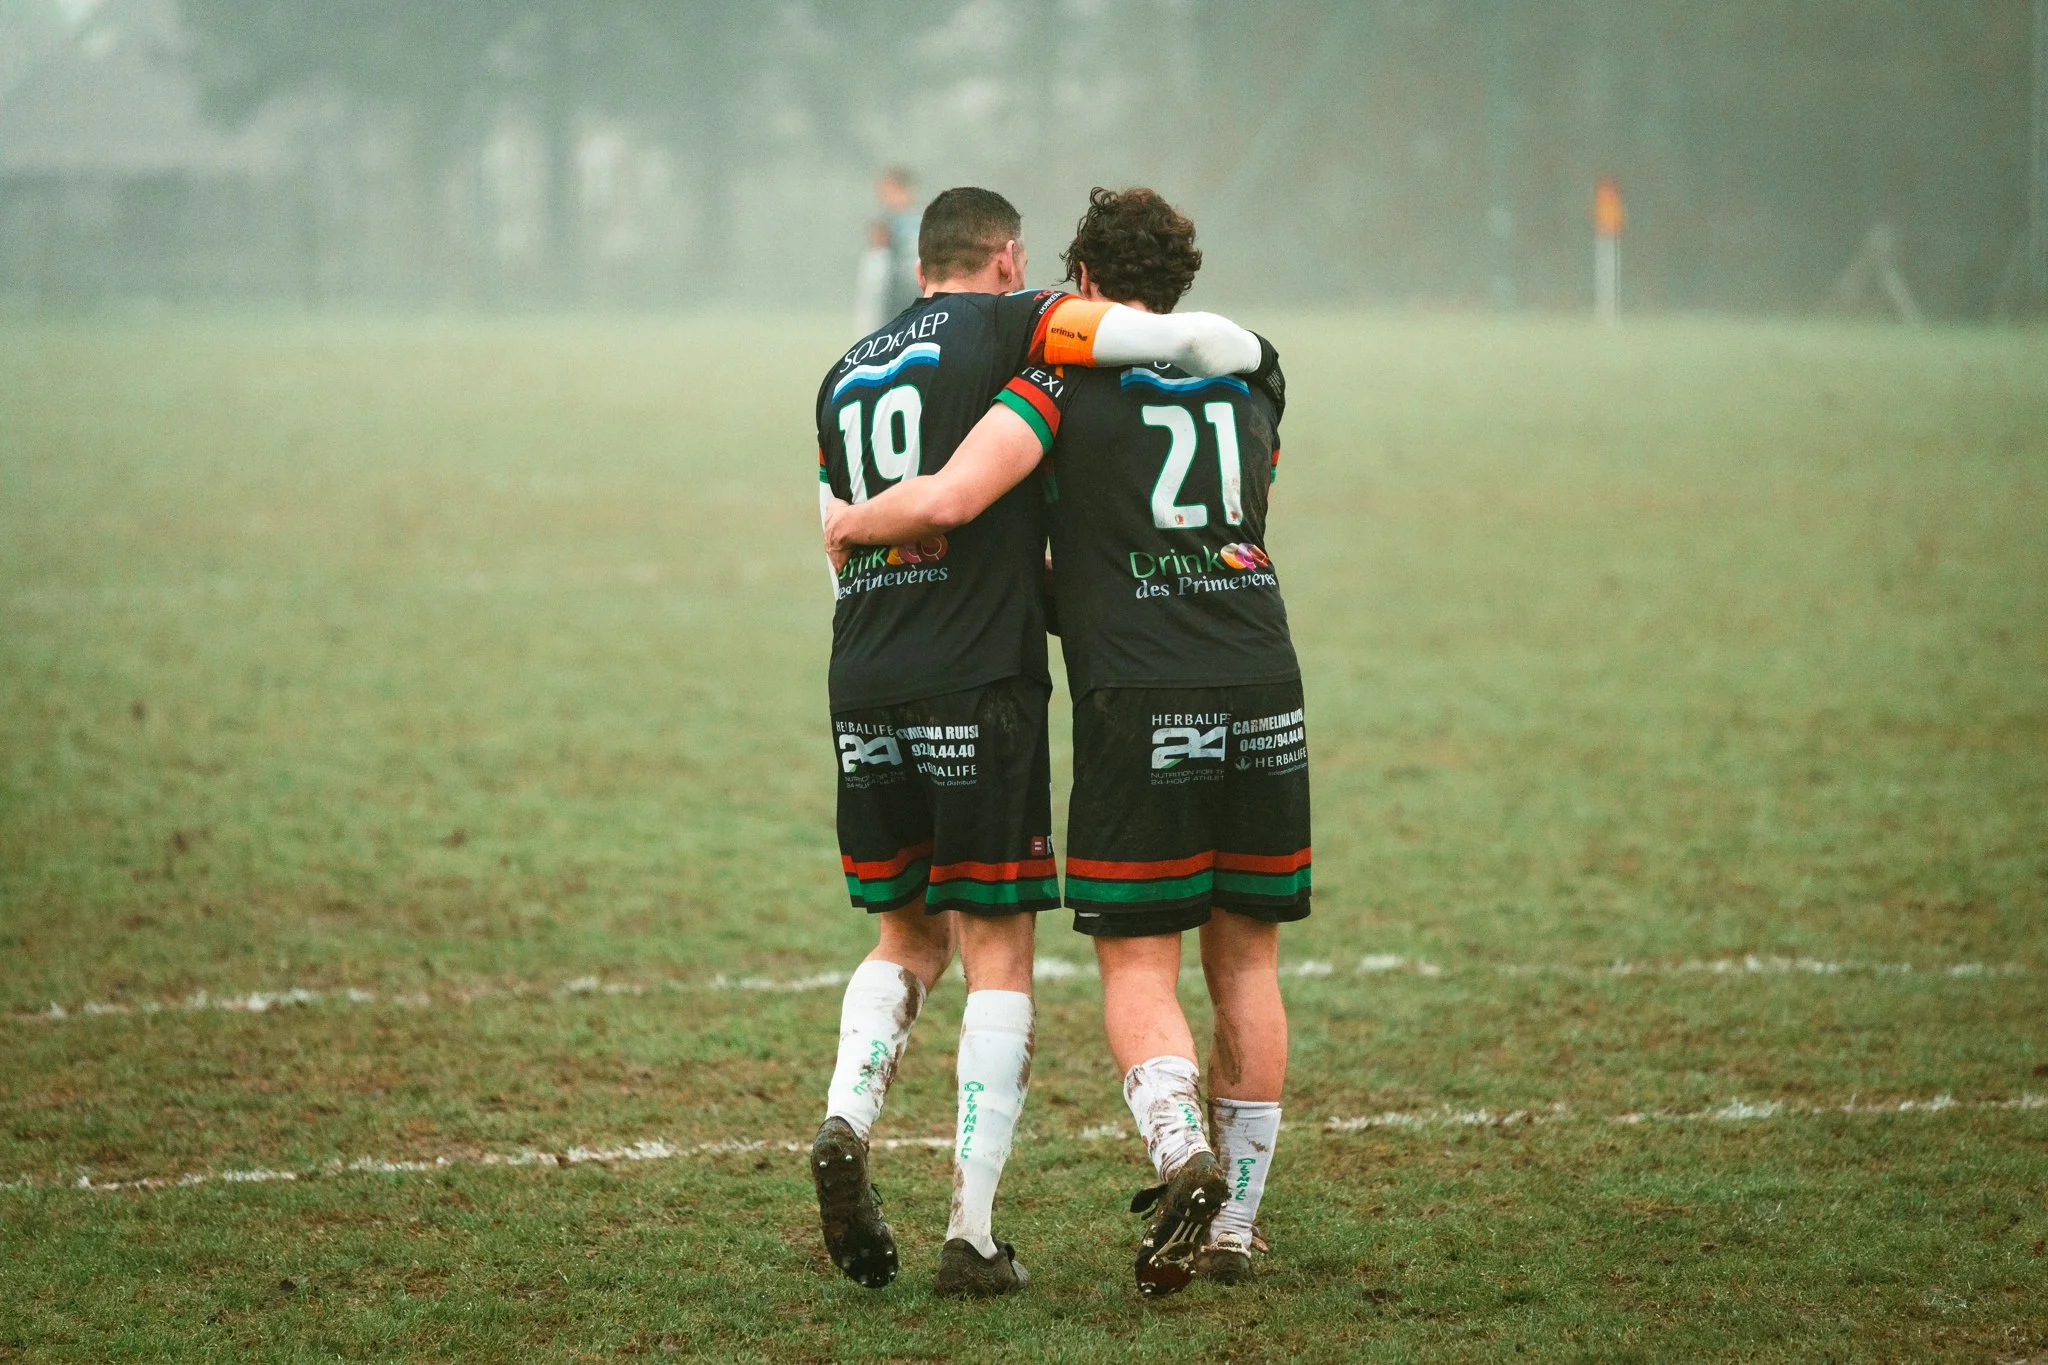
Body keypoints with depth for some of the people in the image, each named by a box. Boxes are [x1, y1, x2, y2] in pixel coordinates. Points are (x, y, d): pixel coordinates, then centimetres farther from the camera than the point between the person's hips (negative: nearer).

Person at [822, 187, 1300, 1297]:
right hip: (1265, 694, 4)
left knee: (1138, 971, 1)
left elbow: (947, 500, -15)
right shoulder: (1250, 376, 14)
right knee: (1246, 963, 12)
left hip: (1141, 705, -4)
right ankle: (1234, 1224, 14)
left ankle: (1181, 1149, -24)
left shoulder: (1065, 380, -3)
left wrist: (851, 523, 5)